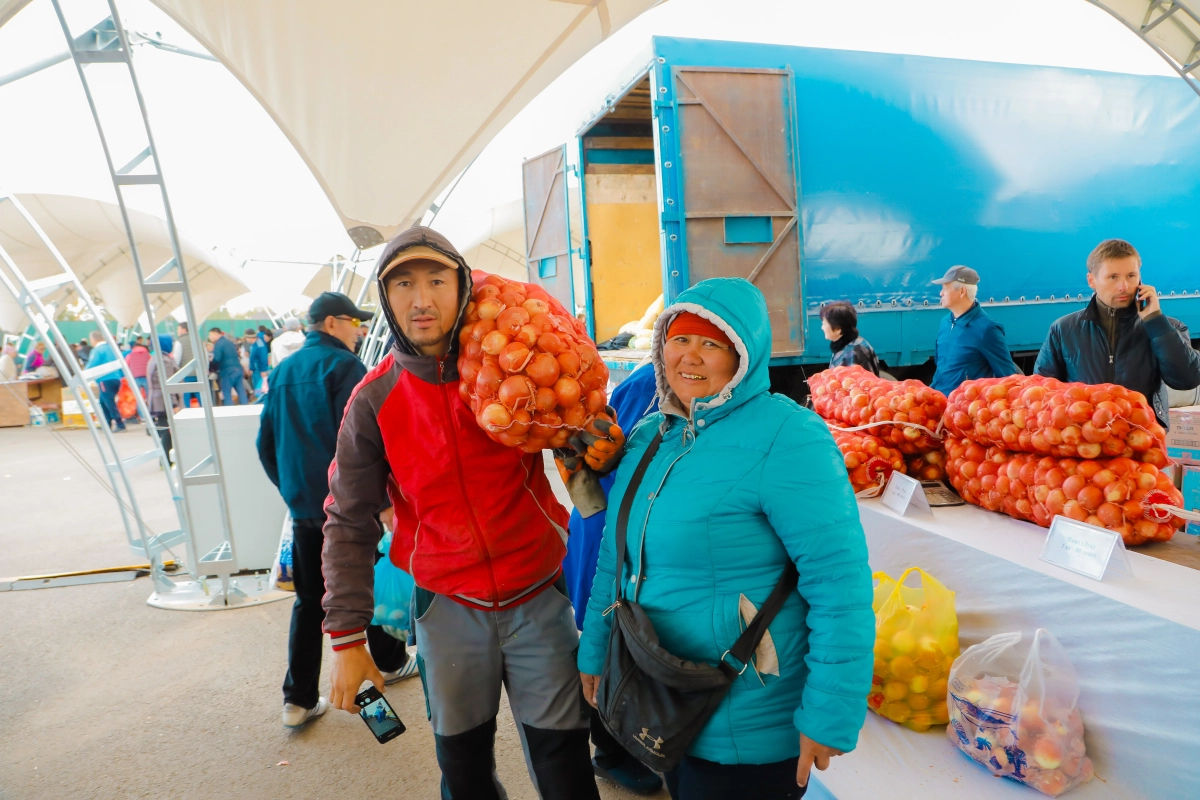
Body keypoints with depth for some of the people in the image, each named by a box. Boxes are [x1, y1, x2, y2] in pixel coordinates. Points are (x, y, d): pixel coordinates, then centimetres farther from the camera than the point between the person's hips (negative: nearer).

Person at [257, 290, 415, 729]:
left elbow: (266, 444, 14)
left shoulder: (284, 372, 10)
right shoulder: (343, 365, -12)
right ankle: (391, 662, 31)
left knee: (309, 600, 12)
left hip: (303, 506, 6)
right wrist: (382, 500, -15)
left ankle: (299, 699, 13)